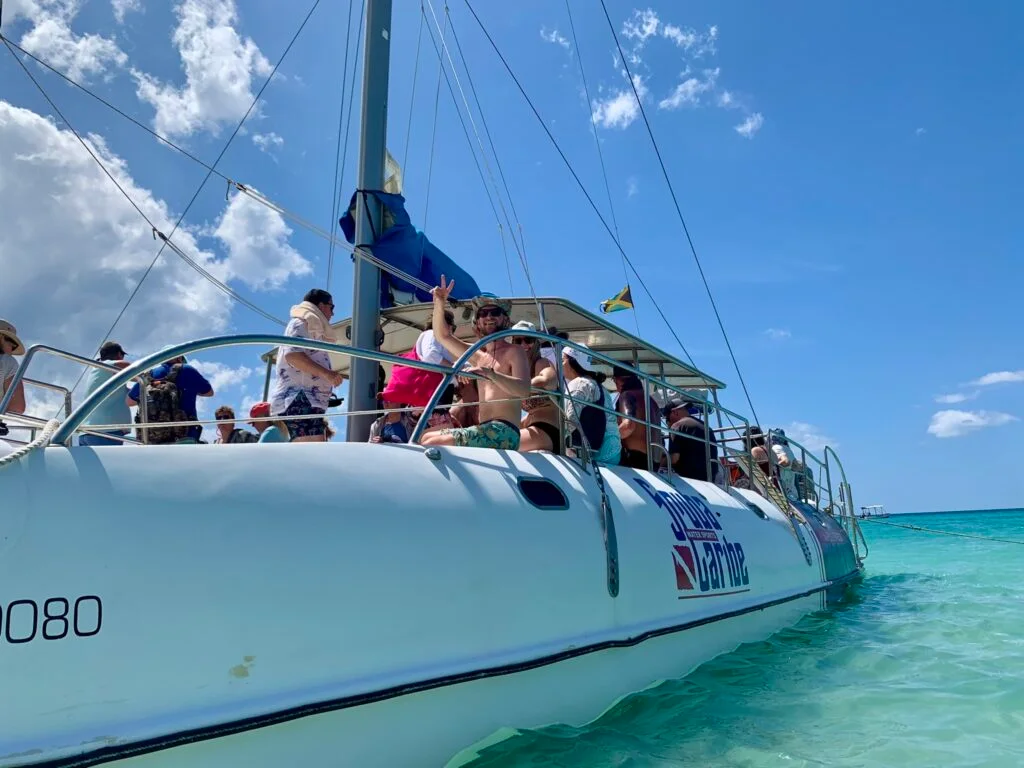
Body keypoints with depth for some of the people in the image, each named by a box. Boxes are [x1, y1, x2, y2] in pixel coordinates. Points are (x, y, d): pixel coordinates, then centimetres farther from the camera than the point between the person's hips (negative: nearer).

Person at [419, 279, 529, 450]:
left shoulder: (514, 352, 1)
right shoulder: (478, 355, 22)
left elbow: (524, 390, -16)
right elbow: (442, 335, 23)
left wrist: (490, 373, -30)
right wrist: (439, 304, 5)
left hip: (503, 432, -8)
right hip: (485, 431, 8)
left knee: (431, 443, -19)